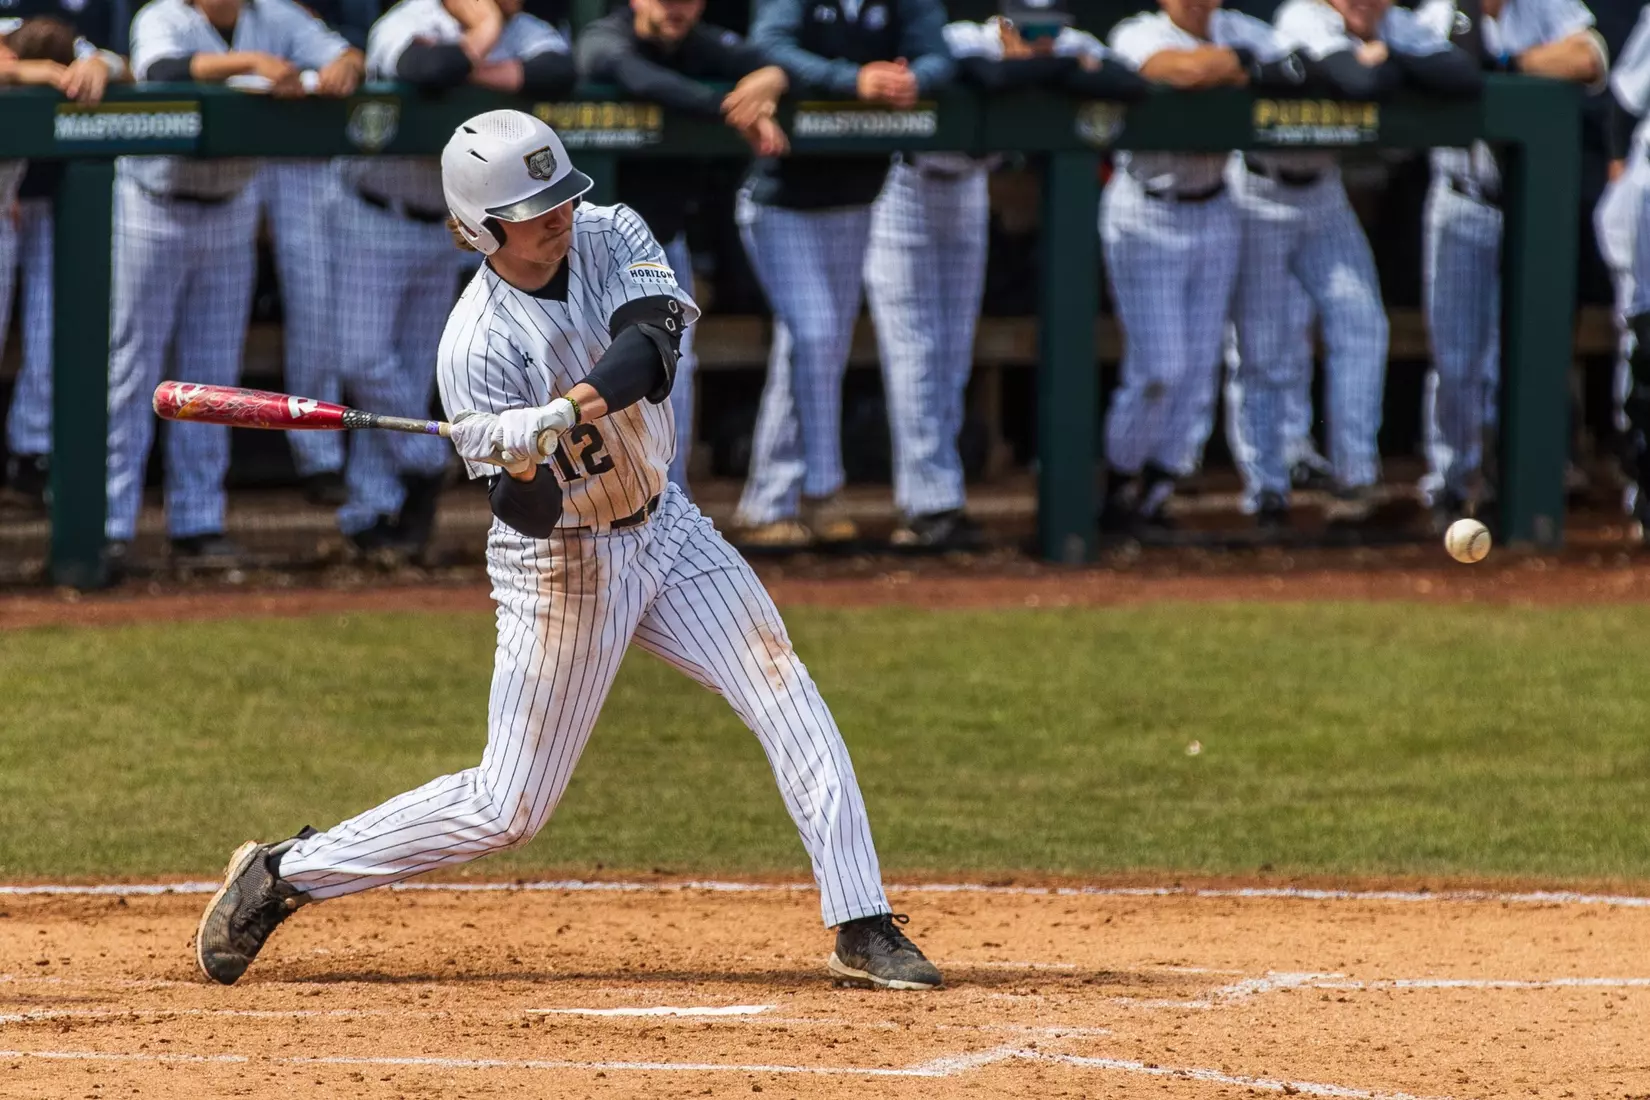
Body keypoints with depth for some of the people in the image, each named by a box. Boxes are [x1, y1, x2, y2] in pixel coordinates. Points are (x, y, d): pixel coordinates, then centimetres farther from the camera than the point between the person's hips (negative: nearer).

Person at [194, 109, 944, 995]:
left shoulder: (609, 236, -8)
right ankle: (281, 876, 12)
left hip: (664, 525, 6)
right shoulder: (477, 346, -23)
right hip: (564, 566, -6)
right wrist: (530, 459, -47)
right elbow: (524, 512, -25)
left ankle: (862, 929, -3)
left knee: (786, 697, -7)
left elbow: (659, 333, -28)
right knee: (508, 808, -2)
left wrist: (573, 407, -43)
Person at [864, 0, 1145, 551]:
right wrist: (1069, 70, -36)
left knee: (953, 357, 7)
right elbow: (997, 77, -54)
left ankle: (923, 503, 12)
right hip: (903, 188, -6)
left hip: (965, 191, 6)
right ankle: (934, 504, -13)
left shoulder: (1071, 48, -17)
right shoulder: (963, 44, -33)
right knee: (914, 350, -11)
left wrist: (1053, 71, -35)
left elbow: (1132, 85, -30)